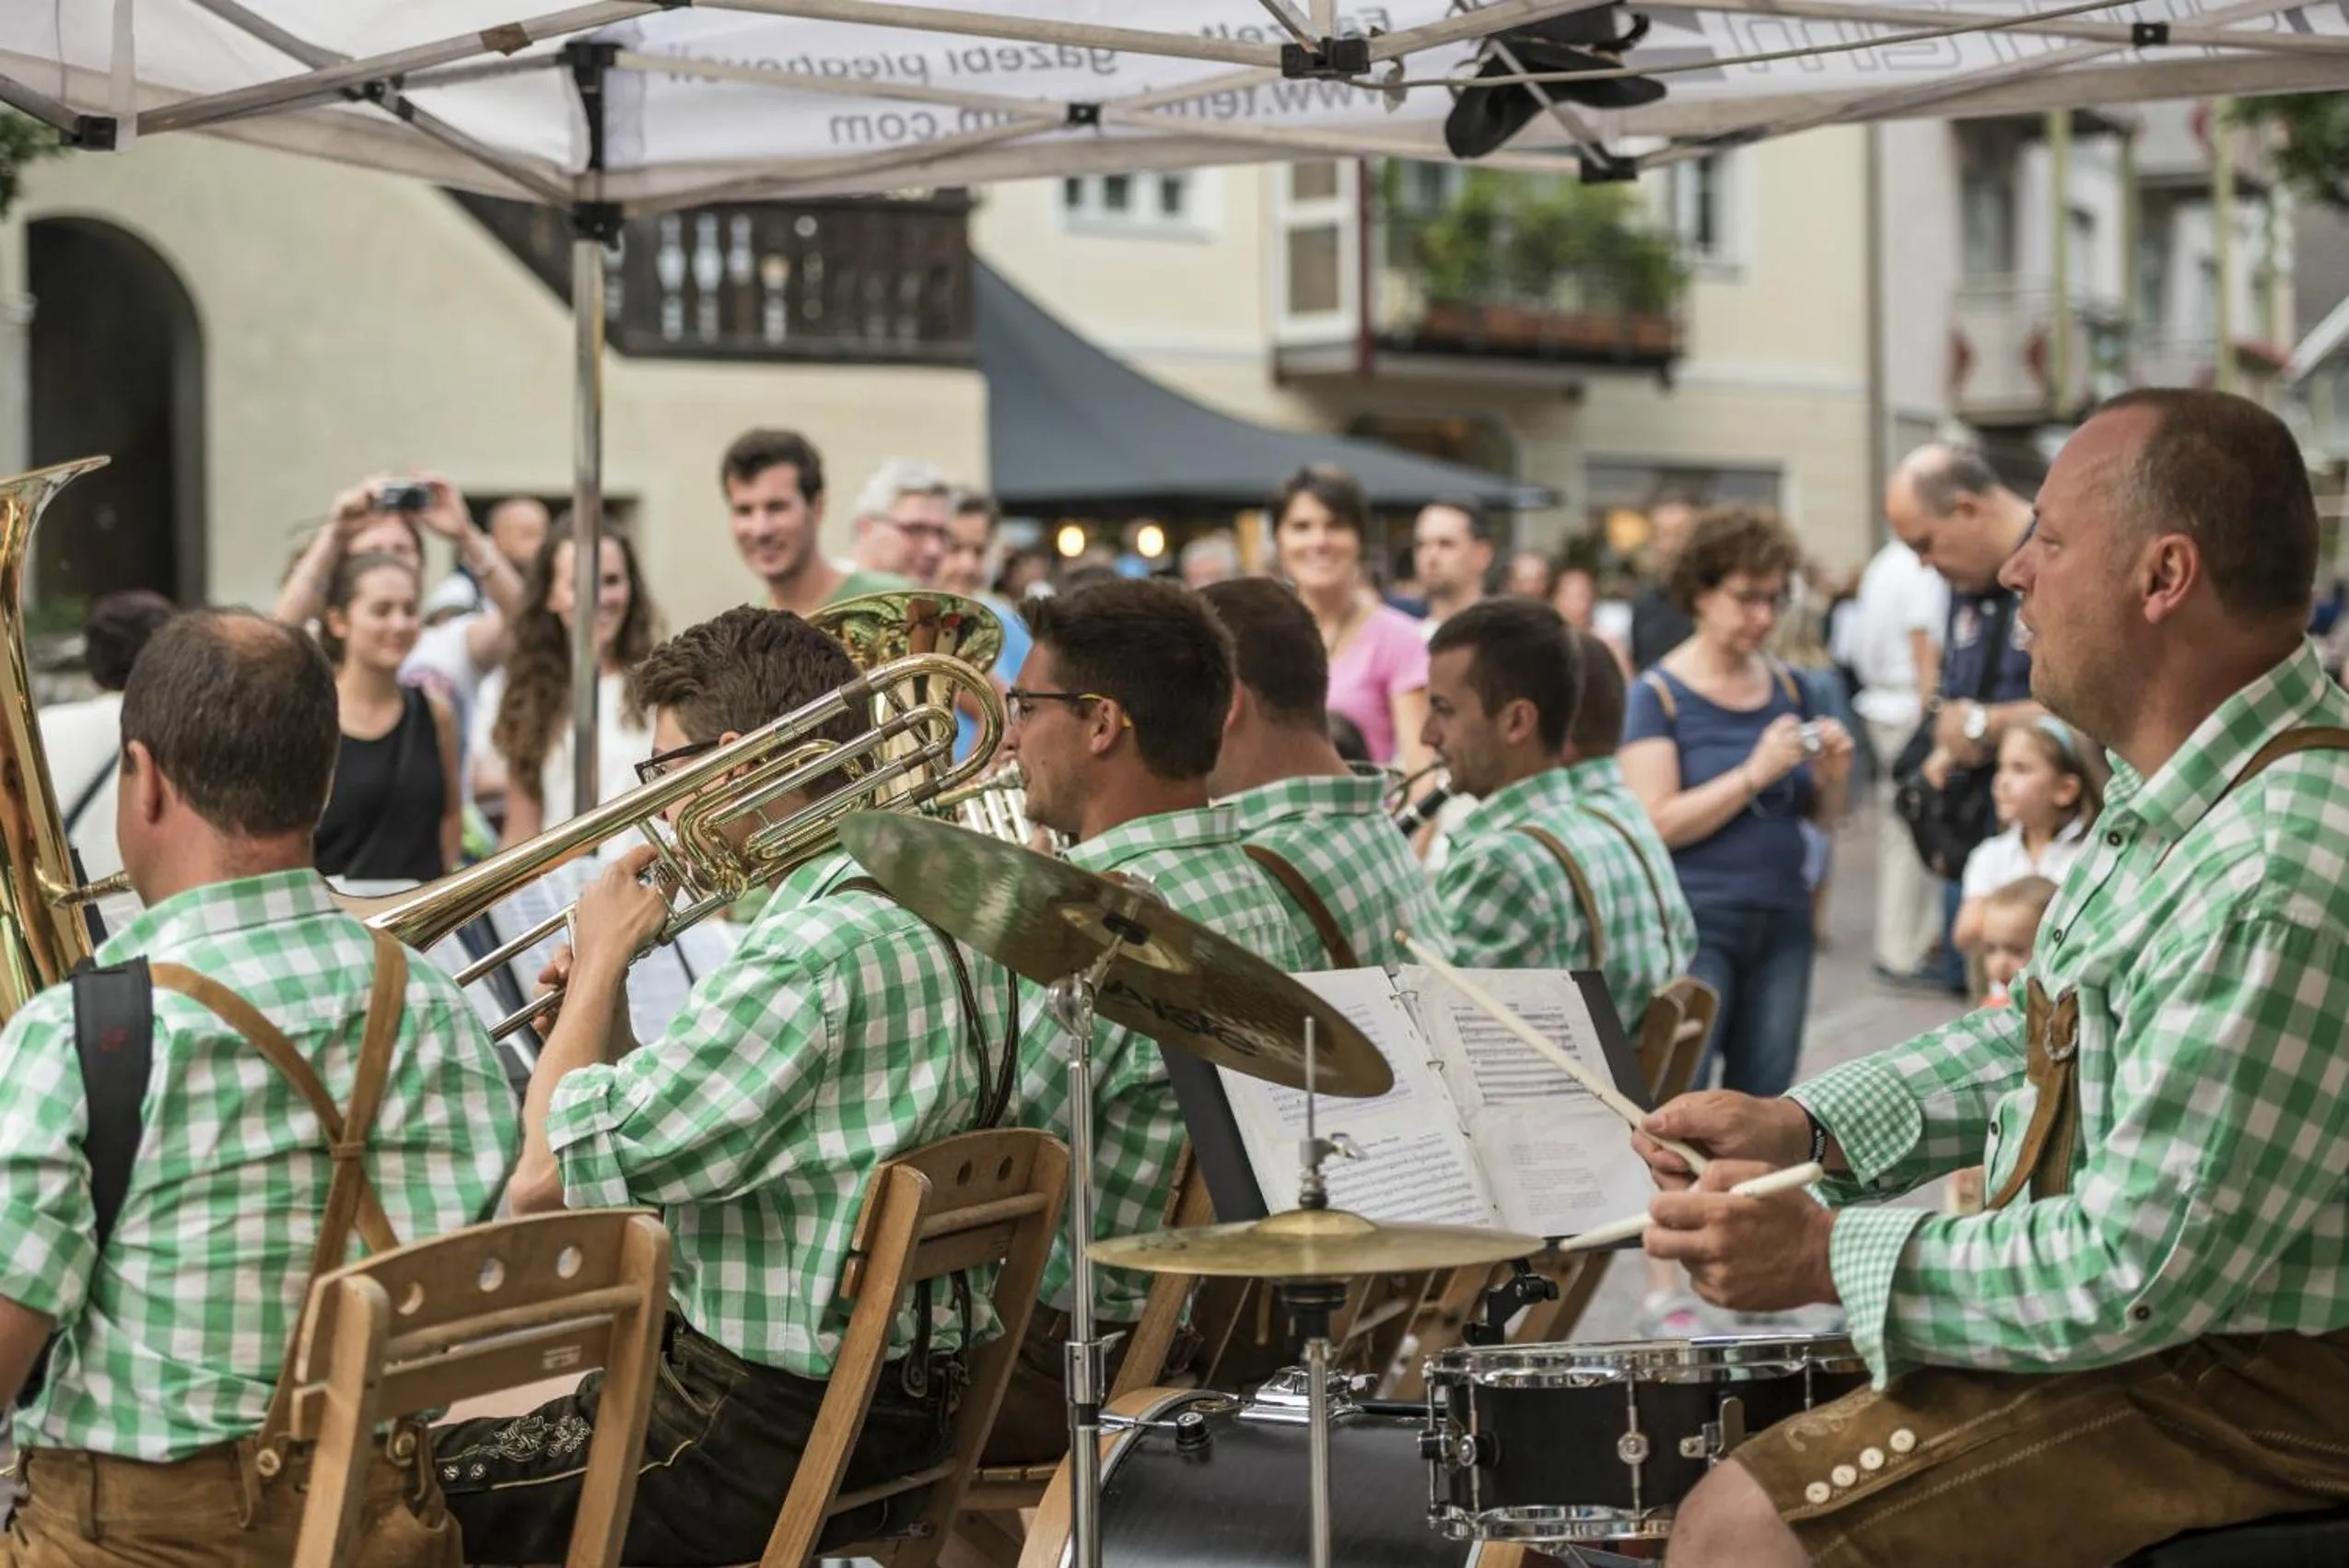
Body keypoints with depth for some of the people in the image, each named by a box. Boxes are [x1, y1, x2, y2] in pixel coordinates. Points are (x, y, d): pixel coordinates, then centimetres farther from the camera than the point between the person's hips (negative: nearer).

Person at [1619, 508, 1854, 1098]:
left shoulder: (1786, 686, 11)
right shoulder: (1660, 693, -4)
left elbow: (1822, 815, 17)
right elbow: (1657, 822, -14)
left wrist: (1832, 775, -4)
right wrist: (1755, 774, -19)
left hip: (1783, 921, 5)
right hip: (1695, 921, -5)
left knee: (1763, 1102, 4)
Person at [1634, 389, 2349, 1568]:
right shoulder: (2185, 789, 6)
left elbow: (2139, 1274, -29)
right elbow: (2060, 1032, 18)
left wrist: (1830, 1254, -19)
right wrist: (1805, 1125, 5)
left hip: (2246, 1389, -10)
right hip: (2151, 1328, 10)